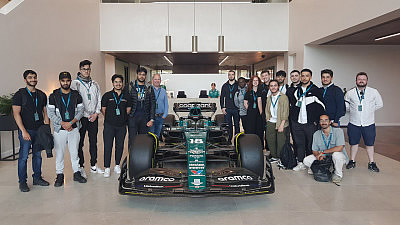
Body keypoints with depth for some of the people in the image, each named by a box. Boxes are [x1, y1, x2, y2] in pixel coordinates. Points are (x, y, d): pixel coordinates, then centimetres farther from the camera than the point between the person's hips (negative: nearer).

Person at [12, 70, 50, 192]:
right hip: (26, 130, -4)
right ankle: (22, 182, 10)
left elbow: (45, 112, 13)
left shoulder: (42, 95, 11)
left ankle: (37, 178, 23)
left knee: (38, 155, 11)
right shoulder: (19, 94, -3)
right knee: (24, 156, -1)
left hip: (39, 130, 5)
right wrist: (24, 131, -15)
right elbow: (16, 114, -8)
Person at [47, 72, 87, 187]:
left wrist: (71, 122, -12)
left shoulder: (76, 95, 4)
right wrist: (62, 123, -12)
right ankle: (60, 175, 16)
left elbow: (80, 111, 2)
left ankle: (77, 173, 19)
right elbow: (50, 113, -3)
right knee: (59, 153, 4)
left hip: (74, 128, 1)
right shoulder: (53, 96, 0)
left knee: (74, 152, 8)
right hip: (59, 129, -1)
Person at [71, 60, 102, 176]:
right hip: (81, 118, -4)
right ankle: (80, 167, 11)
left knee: (93, 142, 11)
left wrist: (96, 113, -2)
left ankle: (94, 165, 22)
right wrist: (86, 114, -14)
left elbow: (99, 100, 12)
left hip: (94, 118, 4)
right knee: (79, 143, 2)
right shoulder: (75, 83, -3)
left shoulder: (95, 84, 12)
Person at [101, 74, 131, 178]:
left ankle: (117, 165, 23)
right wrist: (110, 118, 9)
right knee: (108, 146, -2)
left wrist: (121, 117, 12)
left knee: (120, 146, 9)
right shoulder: (107, 95, 0)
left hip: (122, 125, 2)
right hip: (109, 125, -2)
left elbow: (128, 110, 16)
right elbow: (103, 109, 5)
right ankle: (107, 168, 7)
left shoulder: (126, 96, 7)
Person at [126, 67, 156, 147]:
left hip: (144, 118, 2)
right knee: (132, 140, -3)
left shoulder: (149, 88, 9)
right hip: (132, 117, -2)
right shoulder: (130, 86, 5)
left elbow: (152, 104, 8)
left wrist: (152, 119, 0)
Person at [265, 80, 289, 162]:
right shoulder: (269, 98, 13)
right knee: (270, 140, 4)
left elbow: (285, 112, -10)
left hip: (281, 122, -5)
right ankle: (274, 156, 18)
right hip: (271, 122, 5)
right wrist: (267, 120, 7)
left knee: (281, 142, -3)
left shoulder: (283, 97, -6)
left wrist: (281, 125, -14)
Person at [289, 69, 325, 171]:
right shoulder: (296, 90, 11)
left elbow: (321, 106, -4)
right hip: (297, 122, 4)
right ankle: (300, 163, 18)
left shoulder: (316, 90, -3)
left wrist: (317, 121, -7)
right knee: (299, 143, 8)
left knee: (310, 144, 3)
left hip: (310, 123, -4)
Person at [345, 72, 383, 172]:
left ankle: (372, 163, 20)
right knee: (354, 143, 11)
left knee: (370, 144, 7)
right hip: (354, 123, 1)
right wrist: (353, 110, 1)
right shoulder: (350, 93, 2)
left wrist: (370, 110, 3)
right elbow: (345, 106, 11)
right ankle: (352, 161, 24)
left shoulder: (374, 92, 1)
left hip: (369, 123, 0)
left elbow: (379, 104, 9)